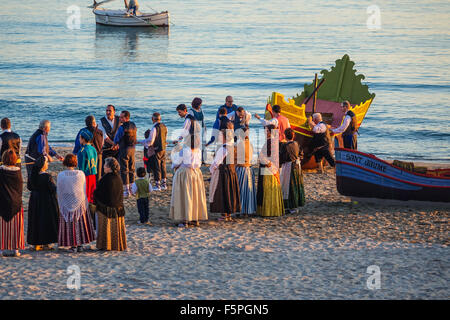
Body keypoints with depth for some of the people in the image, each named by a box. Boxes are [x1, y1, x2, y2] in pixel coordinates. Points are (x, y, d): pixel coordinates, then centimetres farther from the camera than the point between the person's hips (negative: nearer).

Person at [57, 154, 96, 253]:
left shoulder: (61, 175, -12)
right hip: (80, 202, 0)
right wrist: (85, 203, 12)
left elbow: (59, 192, -4)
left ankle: (73, 245, 9)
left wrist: (61, 206, 9)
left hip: (66, 203, 0)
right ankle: (80, 245, 14)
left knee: (69, 224, 9)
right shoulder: (80, 174, -11)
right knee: (80, 223, 13)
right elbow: (84, 190, -1)